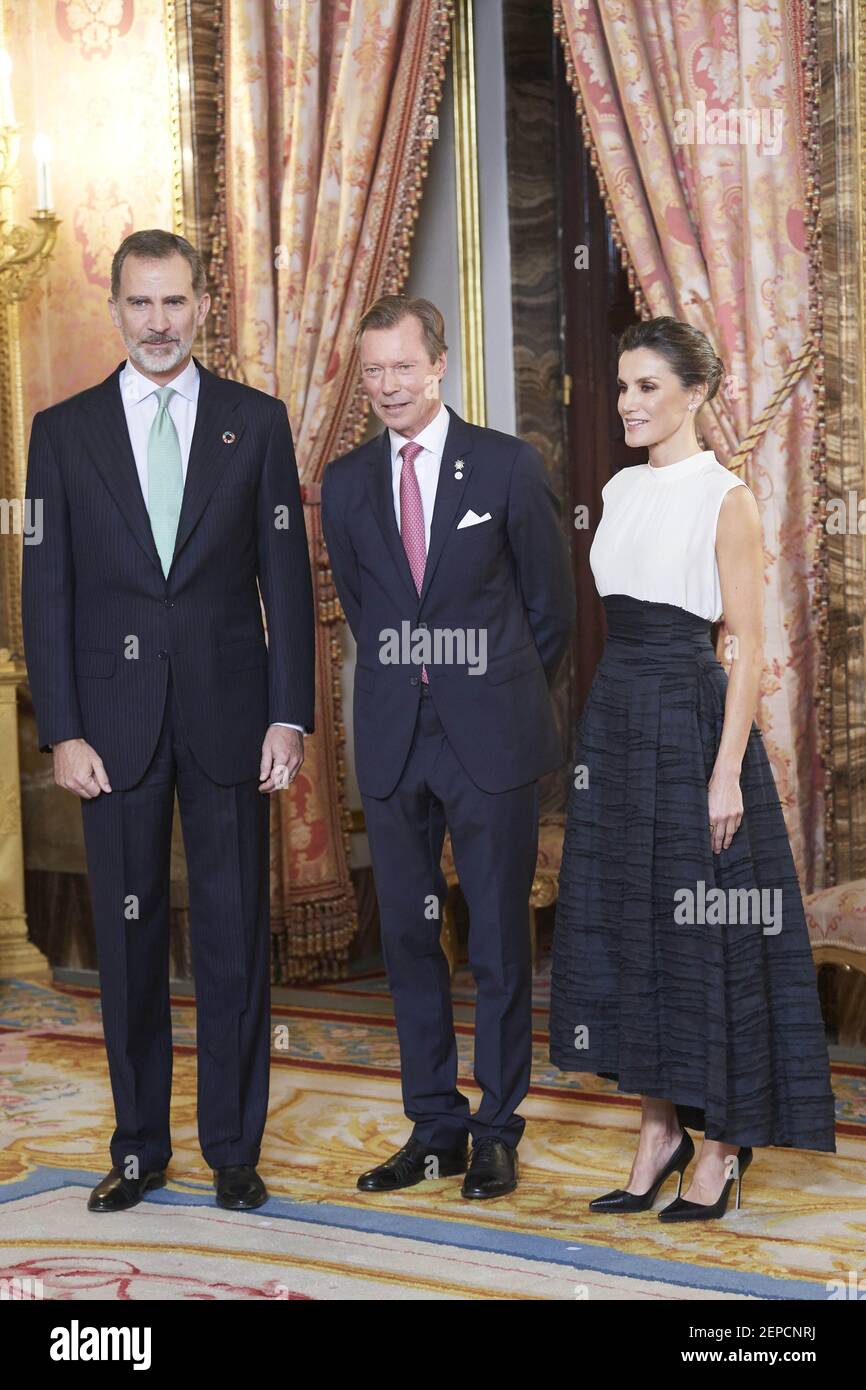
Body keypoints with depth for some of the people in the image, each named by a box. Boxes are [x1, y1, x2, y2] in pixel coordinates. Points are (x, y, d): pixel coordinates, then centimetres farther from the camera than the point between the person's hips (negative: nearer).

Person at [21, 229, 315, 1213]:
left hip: (228, 715, 0)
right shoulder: (64, 430, 5)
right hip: (114, 720, 1)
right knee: (128, 937, 8)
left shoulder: (255, 421, 5)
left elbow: (287, 578, 3)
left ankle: (234, 1148, 17)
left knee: (235, 936, 4)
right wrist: (62, 731, -5)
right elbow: (45, 591, 3)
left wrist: (289, 717, -4)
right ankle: (139, 1147, 20)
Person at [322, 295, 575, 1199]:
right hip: (393, 742, 4)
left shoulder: (508, 465, -3)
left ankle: (498, 1132, 15)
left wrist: (505, 694, 9)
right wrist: (407, 680, 13)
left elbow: (551, 604, 5)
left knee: (499, 942, 3)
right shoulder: (345, 482, 7)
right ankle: (434, 1131, 20)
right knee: (408, 938, 8)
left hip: (490, 738, -3)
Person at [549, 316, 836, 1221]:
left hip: (689, 717, -7)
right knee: (622, 922, 9)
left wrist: (727, 771, -17)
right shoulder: (621, 490, 12)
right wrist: (597, 728, 13)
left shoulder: (724, 499, -8)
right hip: (613, 718, 7)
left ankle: (724, 1142, 14)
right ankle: (659, 1129, 20)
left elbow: (747, 645, -11)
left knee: (702, 927, 0)